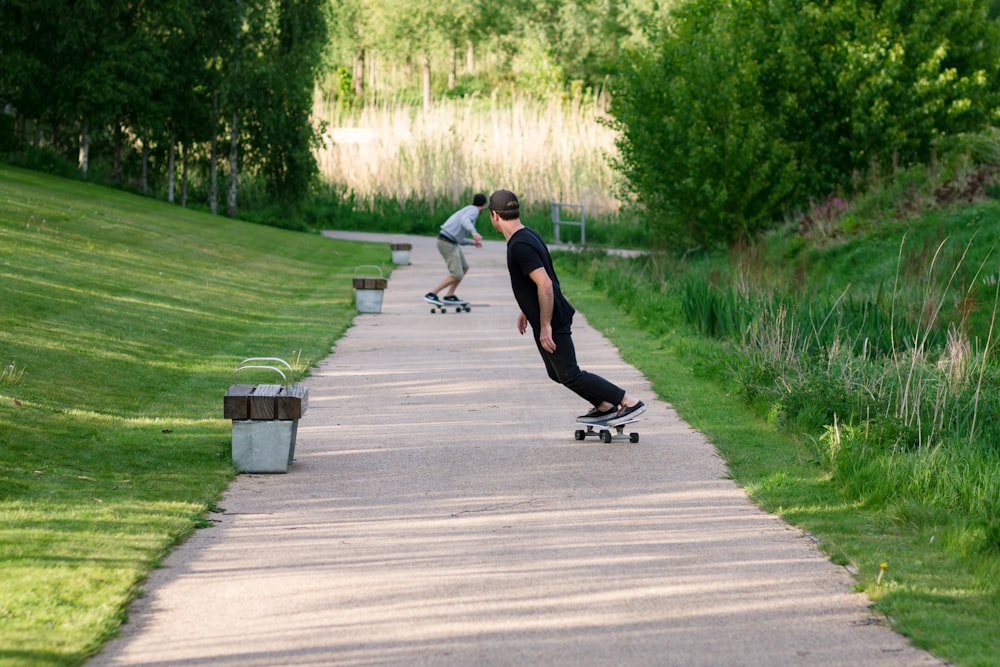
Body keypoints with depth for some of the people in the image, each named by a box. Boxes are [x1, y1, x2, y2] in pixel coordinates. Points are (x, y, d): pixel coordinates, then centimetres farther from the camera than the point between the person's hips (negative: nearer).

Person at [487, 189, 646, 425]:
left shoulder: (520, 246, -23)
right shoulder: (528, 235, 9)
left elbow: (545, 284, -30)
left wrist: (545, 326, -25)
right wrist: (526, 312, 30)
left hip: (552, 320, -10)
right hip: (544, 318, 10)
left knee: (570, 375, -6)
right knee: (557, 373, 18)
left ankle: (630, 403, -5)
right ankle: (605, 407, 25)